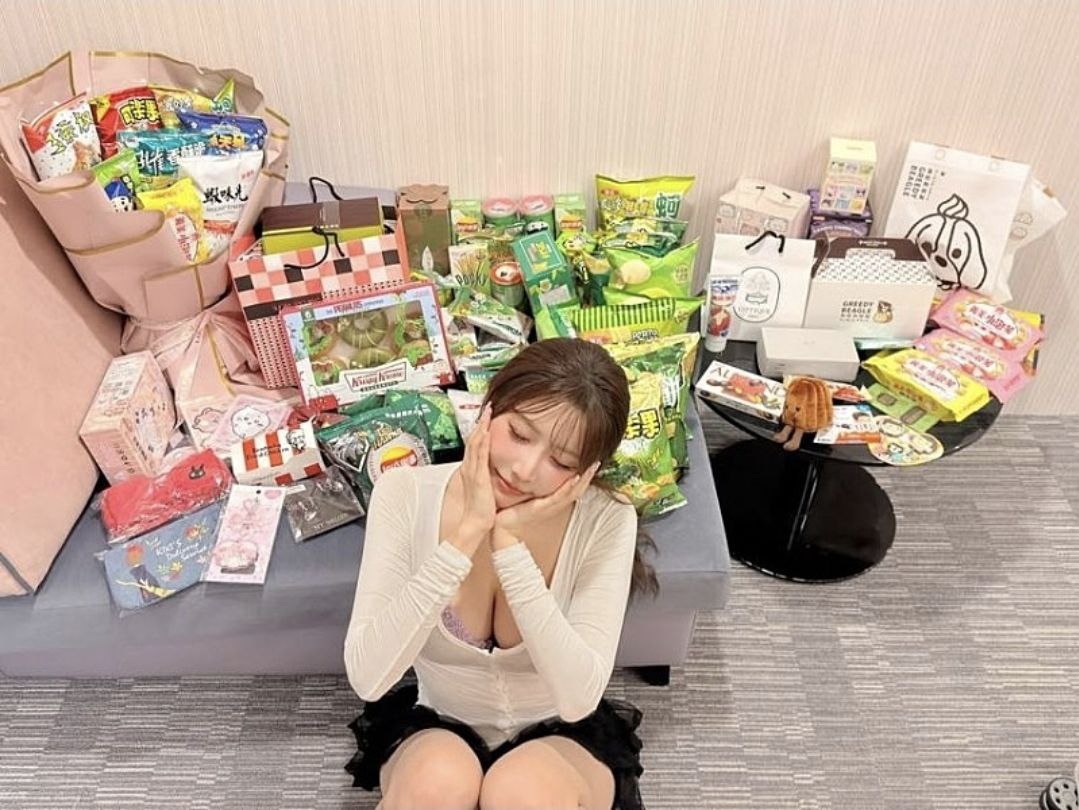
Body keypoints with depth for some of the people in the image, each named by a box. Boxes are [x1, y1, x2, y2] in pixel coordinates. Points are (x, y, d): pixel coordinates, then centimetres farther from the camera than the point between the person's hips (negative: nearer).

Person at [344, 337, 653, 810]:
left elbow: (578, 699, -28)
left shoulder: (606, 521, -20)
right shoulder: (406, 495, -18)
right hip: (438, 733, 1)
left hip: (560, 740, 0)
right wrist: (465, 534, -34)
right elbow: (366, 677, -26)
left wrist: (510, 544, -33)